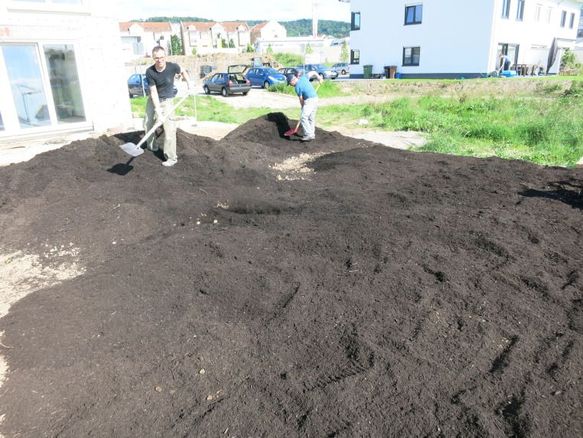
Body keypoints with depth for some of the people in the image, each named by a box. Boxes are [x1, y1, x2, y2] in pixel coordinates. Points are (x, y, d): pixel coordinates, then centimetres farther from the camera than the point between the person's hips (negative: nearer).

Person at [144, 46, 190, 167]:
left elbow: (183, 71, 6)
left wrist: (189, 84, 3)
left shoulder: (172, 67, -19)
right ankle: (151, 145, 43)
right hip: (153, 100, 3)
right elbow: (154, 92, -20)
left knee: (169, 129, -11)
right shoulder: (150, 72, -20)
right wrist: (158, 111, -27)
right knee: (148, 123, 16)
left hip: (166, 101, -2)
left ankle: (171, 157, -5)